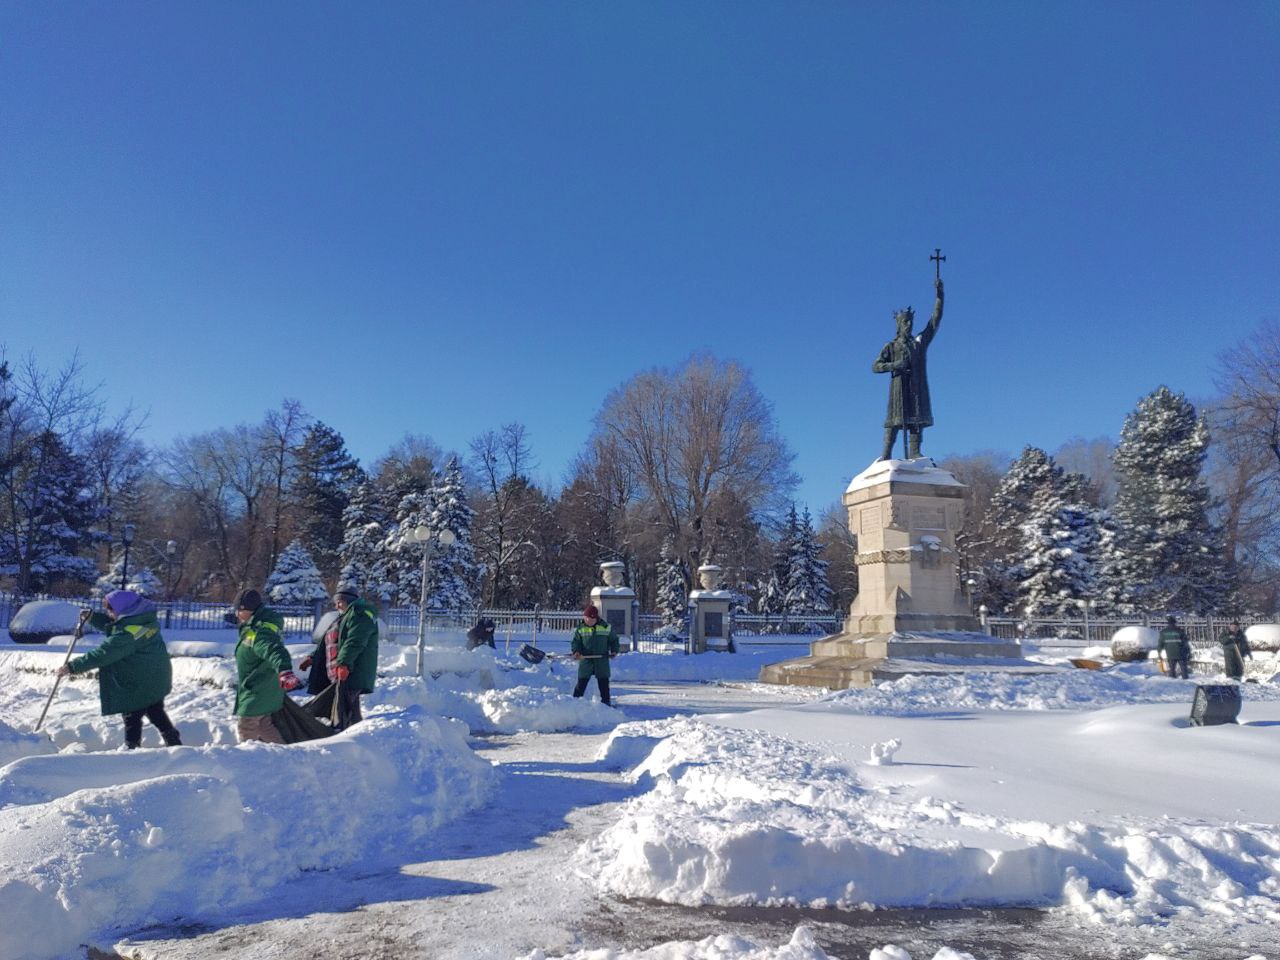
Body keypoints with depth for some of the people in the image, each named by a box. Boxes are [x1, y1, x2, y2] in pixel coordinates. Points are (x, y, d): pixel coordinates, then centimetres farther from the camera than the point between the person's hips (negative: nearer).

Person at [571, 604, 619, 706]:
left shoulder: (606, 627, -2)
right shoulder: (580, 629, -1)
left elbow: (614, 640, 10)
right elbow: (576, 641, 0)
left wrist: (614, 651, -2)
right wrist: (576, 651, -18)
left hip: (602, 660, 0)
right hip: (585, 660, 0)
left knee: (603, 682, 7)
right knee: (581, 682, 1)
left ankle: (606, 701, 20)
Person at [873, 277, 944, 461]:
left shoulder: (920, 342, 16)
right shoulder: (891, 346, 10)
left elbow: (935, 320, 13)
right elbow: (875, 366, 5)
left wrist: (939, 295, 7)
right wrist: (894, 365, -13)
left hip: (917, 387, 3)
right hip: (898, 387, -3)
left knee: (917, 419, -3)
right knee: (895, 419, -8)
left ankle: (914, 452, -3)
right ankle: (886, 454, -9)